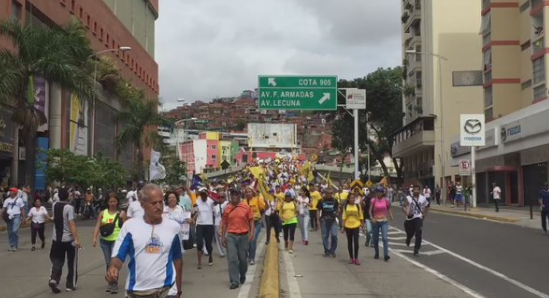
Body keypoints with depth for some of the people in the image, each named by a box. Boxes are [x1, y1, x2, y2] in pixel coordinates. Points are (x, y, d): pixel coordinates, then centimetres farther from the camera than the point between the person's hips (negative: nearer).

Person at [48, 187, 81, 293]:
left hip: (56, 239, 5)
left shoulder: (54, 206, 2)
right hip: (69, 239, -5)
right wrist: (76, 239, -26)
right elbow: (71, 224, -24)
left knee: (57, 261, 12)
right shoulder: (69, 207, -16)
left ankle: (53, 279, -10)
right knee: (72, 263, 9)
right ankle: (70, 285, 14)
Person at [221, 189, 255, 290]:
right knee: (232, 259, -5)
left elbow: (251, 221, 0)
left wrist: (252, 233, -12)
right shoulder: (227, 209, 3)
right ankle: (234, 281, -1)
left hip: (244, 236, 0)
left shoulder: (246, 207, -2)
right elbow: (224, 223, 9)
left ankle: (242, 276, 36)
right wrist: (223, 237, 6)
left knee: (243, 258, 11)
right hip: (231, 236, 1)